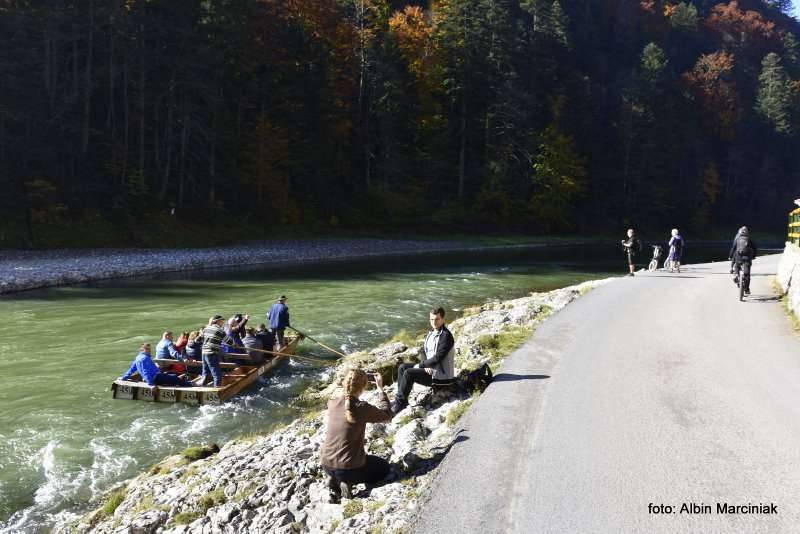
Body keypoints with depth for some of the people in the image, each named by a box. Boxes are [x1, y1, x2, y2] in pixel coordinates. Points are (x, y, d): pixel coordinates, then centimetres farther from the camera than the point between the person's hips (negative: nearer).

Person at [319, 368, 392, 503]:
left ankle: (334, 480, 10)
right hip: (348, 467, -6)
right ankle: (348, 481, -1)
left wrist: (348, 383, 17)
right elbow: (387, 414, -1)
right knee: (384, 467, 22)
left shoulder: (332, 403, -6)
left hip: (326, 464, 6)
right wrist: (380, 389, 4)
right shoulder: (363, 408, -20)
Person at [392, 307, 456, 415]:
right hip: (429, 367, 10)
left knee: (408, 373, -22)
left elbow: (437, 358, -24)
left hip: (440, 374, -10)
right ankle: (402, 400, 2)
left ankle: (400, 404, -12)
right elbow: (424, 351, 12)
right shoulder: (431, 333, 9)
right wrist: (426, 364, -9)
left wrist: (421, 365, -13)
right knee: (402, 367, 3)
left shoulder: (446, 336, -19)